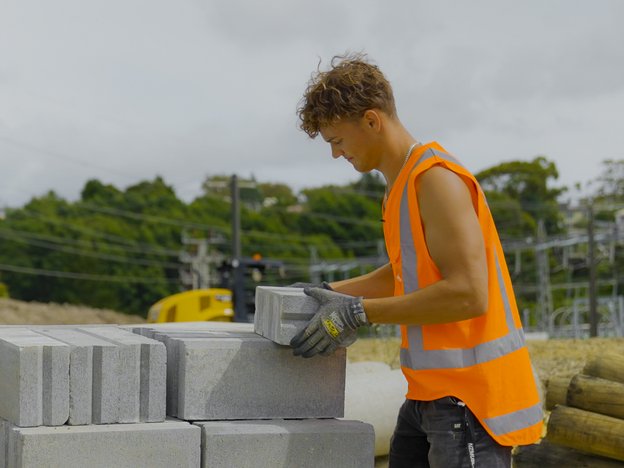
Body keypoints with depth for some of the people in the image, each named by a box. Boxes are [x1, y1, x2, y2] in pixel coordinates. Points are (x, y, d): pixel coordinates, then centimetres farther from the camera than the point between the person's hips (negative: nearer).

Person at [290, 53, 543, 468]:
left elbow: (468, 293, -23)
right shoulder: (402, 183, 13)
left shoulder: (436, 178, -16)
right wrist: (332, 292, 15)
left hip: (470, 397, -9)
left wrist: (358, 313, -18)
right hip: (431, 393, 9)